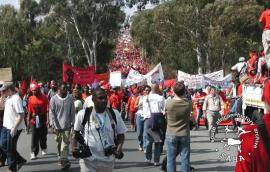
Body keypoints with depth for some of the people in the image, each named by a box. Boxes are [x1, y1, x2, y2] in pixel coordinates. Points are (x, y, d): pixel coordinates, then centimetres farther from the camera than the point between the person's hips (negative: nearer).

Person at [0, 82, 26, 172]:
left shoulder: (16, 99, -20)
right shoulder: (8, 98, 9)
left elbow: (21, 115, -25)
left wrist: (15, 127, -27)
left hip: (13, 128, -10)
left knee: (10, 148, 2)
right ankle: (20, 160, 27)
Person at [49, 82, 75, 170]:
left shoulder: (70, 98, -2)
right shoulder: (54, 99, -6)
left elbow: (73, 112, 4)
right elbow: (51, 113, -5)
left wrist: (72, 123, 2)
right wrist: (54, 126, -10)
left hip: (67, 125, 0)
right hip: (57, 126, 0)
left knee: (65, 143, -10)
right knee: (59, 143, 14)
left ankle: (64, 160, -13)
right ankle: (61, 156, 34)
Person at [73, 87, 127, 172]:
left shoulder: (115, 114, -2)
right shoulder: (83, 114, -8)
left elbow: (121, 134, 7)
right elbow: (75, 133, 7)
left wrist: (119, 148, -10)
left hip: (108, 161, 3)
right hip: (88, 160, -3)